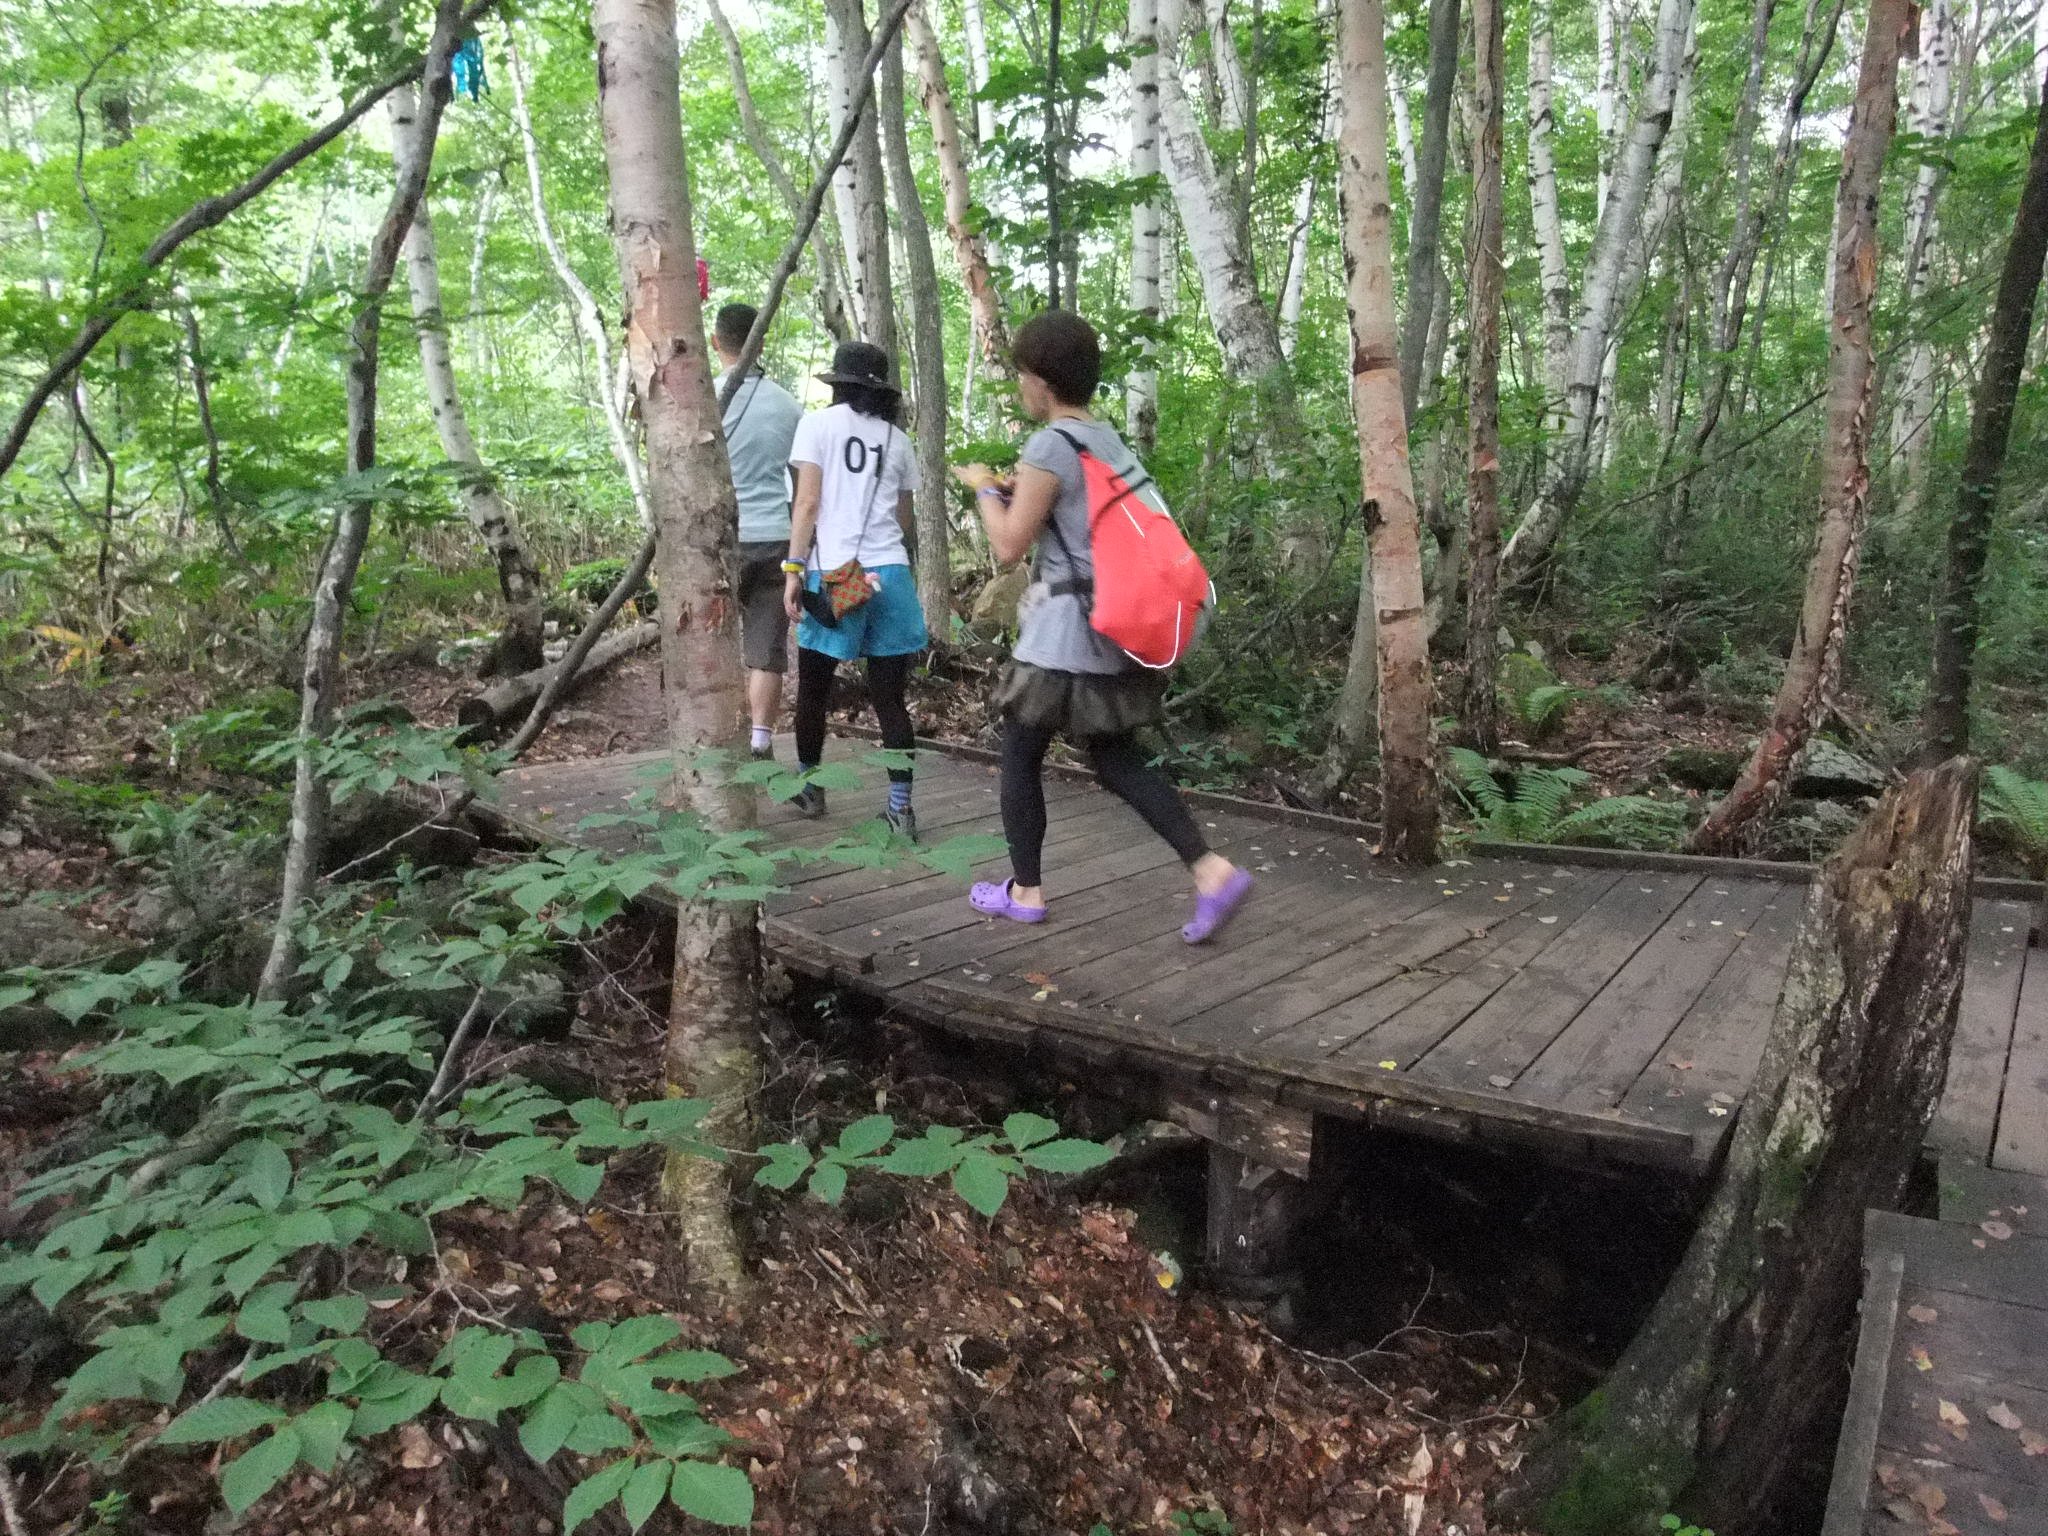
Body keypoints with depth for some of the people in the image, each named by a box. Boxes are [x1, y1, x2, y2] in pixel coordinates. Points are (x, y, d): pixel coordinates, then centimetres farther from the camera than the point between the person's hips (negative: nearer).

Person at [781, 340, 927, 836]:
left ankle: (808, 789, 27)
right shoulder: (897, 438, 14)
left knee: (813, 690, 14)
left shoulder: (819, 423, 3)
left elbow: (807, 504, -5)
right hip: (890, 575, 3)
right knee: (890, 698, 5)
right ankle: (900, 807, 2)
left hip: (833, 575, -3)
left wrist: (794, 569, -4)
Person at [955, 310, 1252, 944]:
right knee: (1119, 763, 13)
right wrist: (1016, 490, 21)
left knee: (1020, 758, 9)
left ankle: (1025, 892, 20)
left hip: (1066, 636, -8)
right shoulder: (1108, 439, 11)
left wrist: (986, 489, 4)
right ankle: (1213, 870, 2)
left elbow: (1010, 545, -12)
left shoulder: (1049, 446, -14)